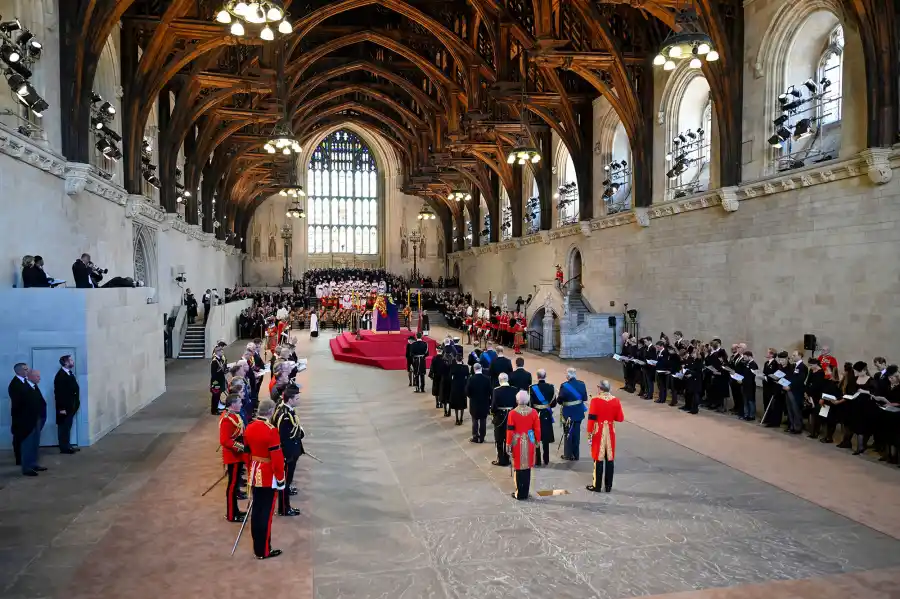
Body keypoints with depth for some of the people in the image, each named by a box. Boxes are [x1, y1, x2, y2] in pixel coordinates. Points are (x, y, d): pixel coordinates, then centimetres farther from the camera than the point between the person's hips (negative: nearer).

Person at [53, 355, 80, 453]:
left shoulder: (70, 373, 10)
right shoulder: (60, 375, -17)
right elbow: (58, 393, -19)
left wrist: (76, 403, 10)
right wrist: (61, 408, -20)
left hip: (70, 406, 9)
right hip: (64, 407, -9)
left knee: (67, 426, 15)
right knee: (63, 427, 1)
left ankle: (67, 446, 23)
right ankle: (64, 448, 8)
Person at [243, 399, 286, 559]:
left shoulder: (249, 427, 2)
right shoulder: (271, 430, -22)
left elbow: (247, 451, 13)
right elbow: (277, 457, -20)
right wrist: (280, 479, -11)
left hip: (255, 474, 8)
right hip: (269, 476, -8)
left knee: (256, 510, 15)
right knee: (266, 513, 1)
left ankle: (257, 547, 26)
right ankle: (264, 551, 10)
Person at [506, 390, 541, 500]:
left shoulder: (512, 413, -13)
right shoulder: (533, 412, -5)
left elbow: (510, 431, -9)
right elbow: (537, 429, 1)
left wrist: (508, 445, 0)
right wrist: (538, 441, 14)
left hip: (517, 444, -3)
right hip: (529, 443, 3)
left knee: (519, 468, 6)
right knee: (527, 468, 11)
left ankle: (519, 493, 12)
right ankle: (525, 493, 20)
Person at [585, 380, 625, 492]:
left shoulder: (595, 400, -15)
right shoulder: (616, 401, -3)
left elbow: (591, 418, -15)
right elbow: (620, 418, 2)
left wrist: (589, 434, -8)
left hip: (599, 433, -3)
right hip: (610, 432, 3)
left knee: (598, 459, 4)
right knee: (610, 459, 10)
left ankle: (597, 486, 11)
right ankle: (608, 486, 17)